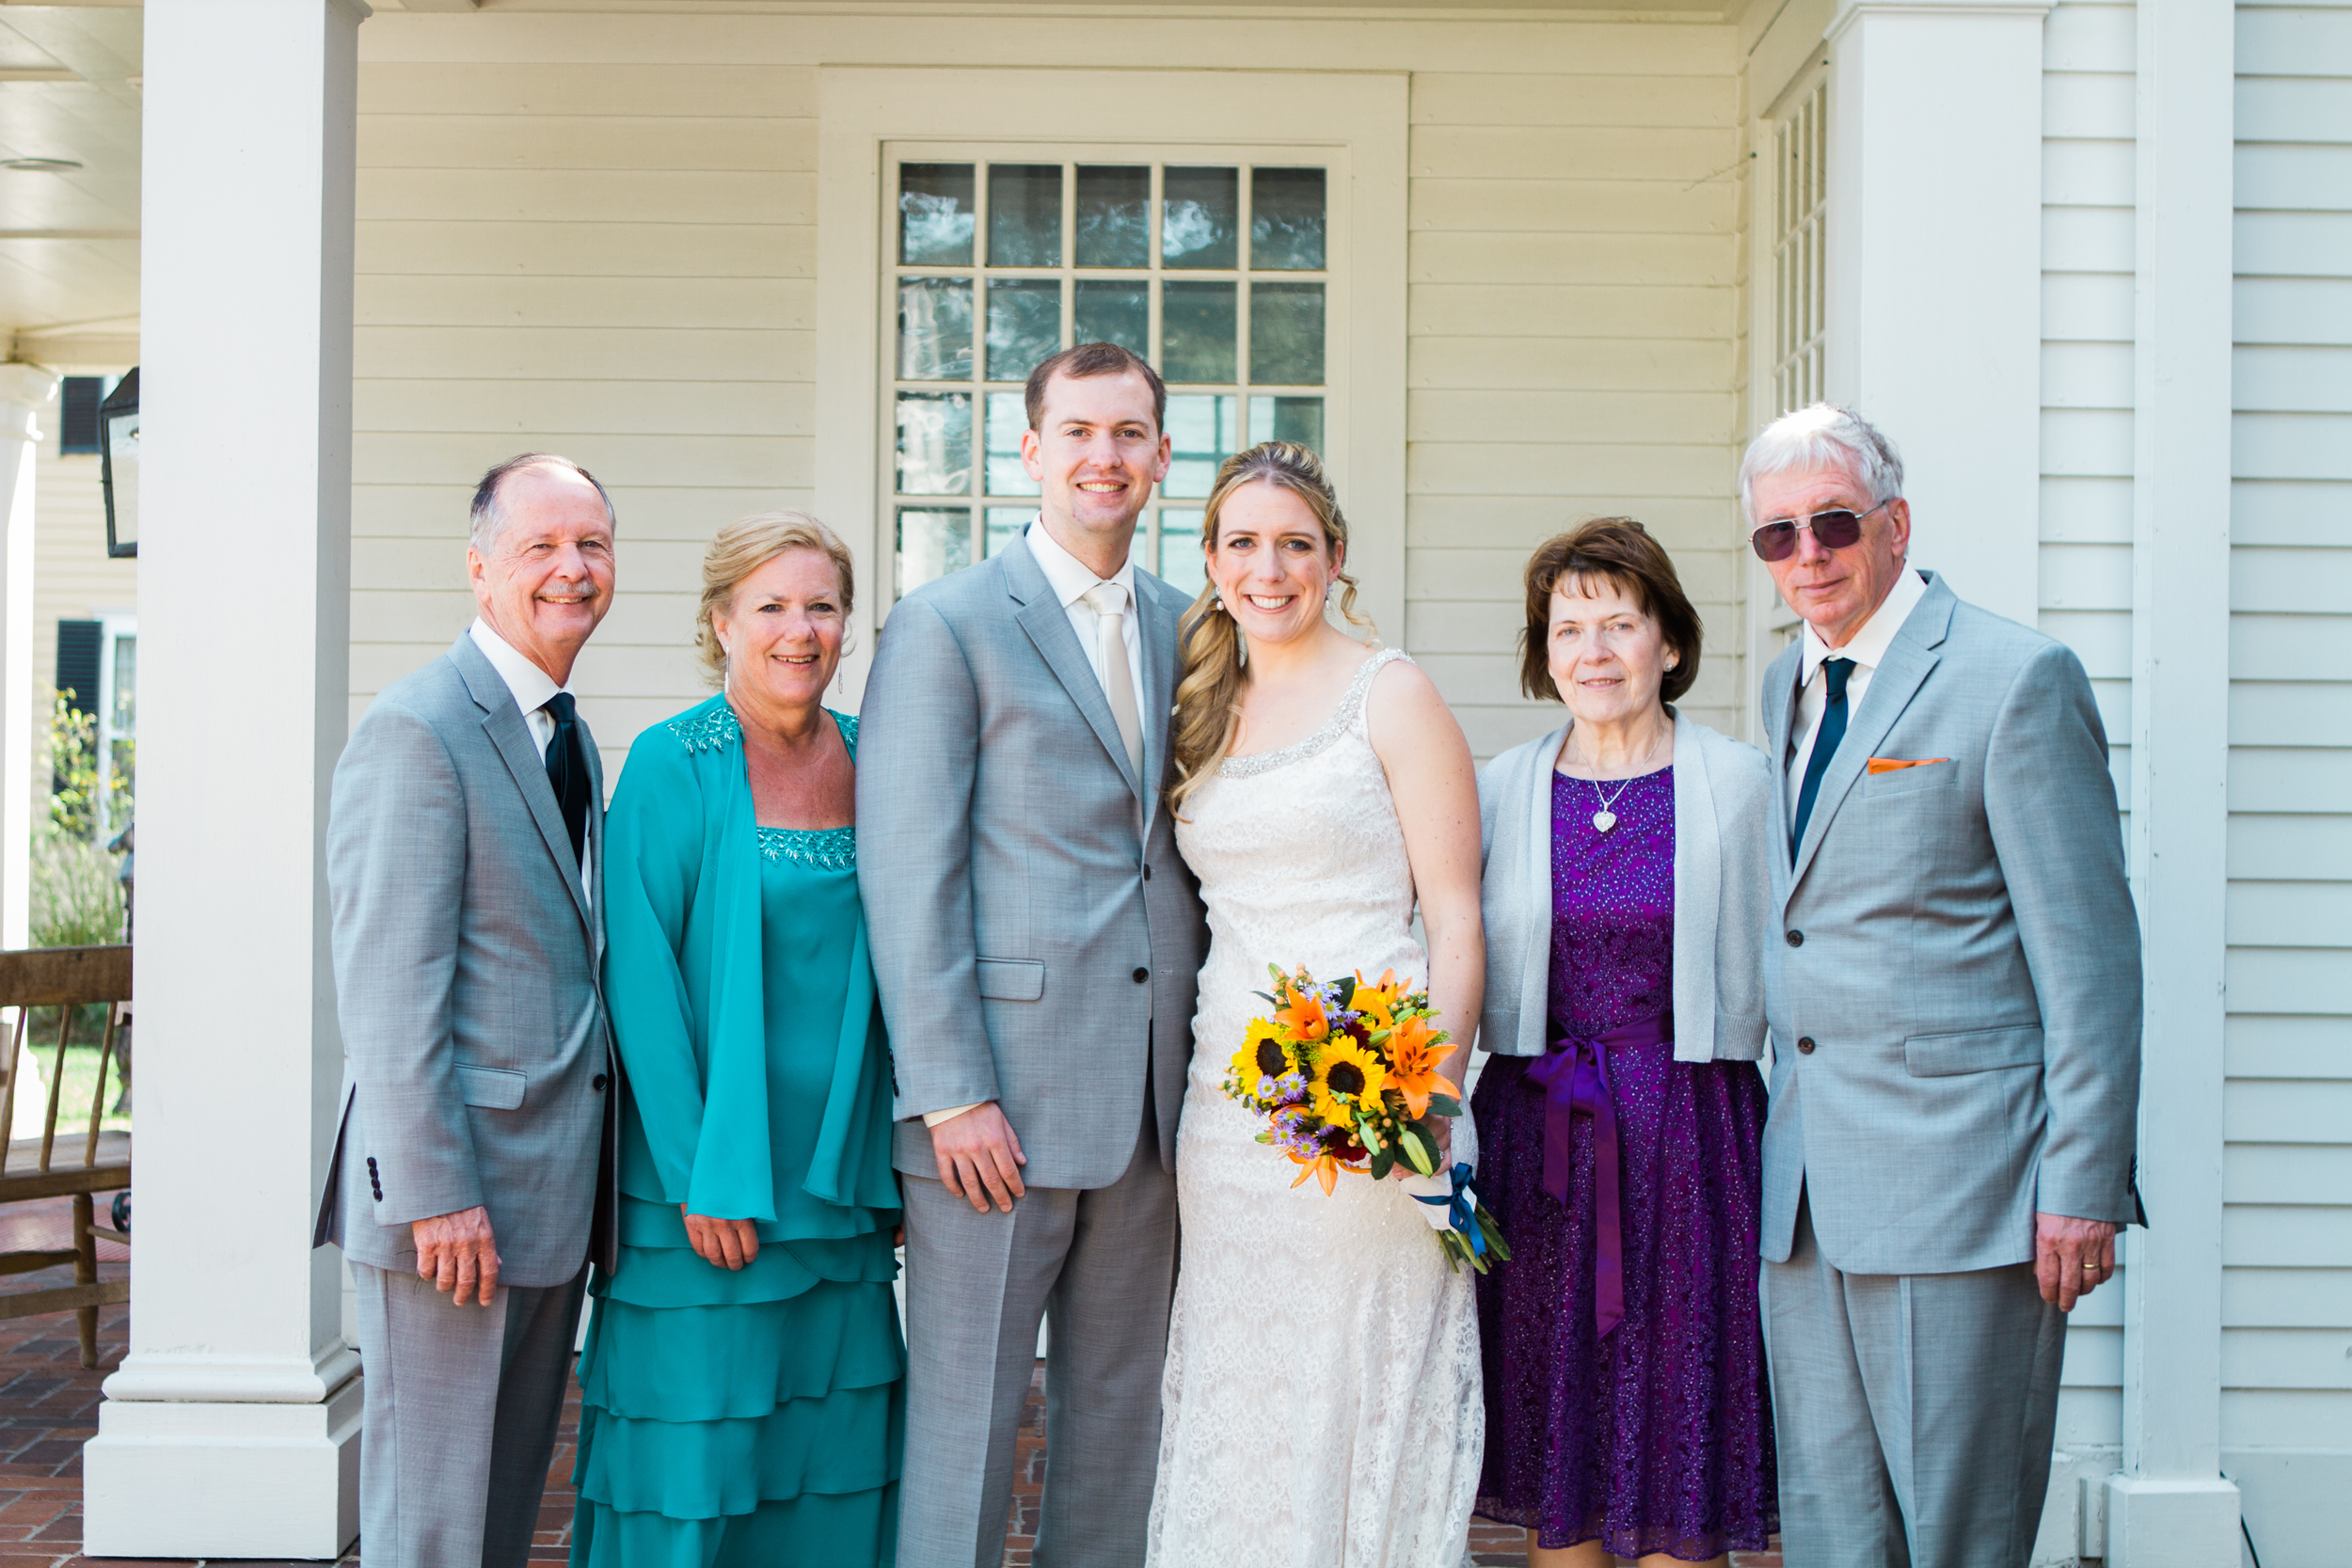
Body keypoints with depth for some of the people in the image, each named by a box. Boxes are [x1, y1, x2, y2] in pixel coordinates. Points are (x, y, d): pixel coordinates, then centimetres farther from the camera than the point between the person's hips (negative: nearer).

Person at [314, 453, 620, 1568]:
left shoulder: (570, 740, 17)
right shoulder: (418, 727, -12)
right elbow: (388, 986, -17)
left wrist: (592, 1170, 15)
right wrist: (434, 1193, -21)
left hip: (554, 1186, 9)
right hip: (456, 1193, -9)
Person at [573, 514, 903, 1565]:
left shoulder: (868, 759, 6)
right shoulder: (673, 763, -9)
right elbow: (639, 978, -11)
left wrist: (889, 1164, 7)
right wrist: (702, 1179, -15)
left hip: (840, 1181, 5)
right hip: (704, 1177, -5)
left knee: (830, 1462, 10)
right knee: (692, 1440, 2)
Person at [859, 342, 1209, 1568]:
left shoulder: (1183, 630, 13)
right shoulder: (946, 625, -3)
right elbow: (907, 879, -8)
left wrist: (1200, 1066, 7)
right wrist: (949, 1096, -14)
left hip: (1149, 1099, 6)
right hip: (1000, 1097, -5)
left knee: (1118, 1410, 14)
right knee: (966, 1417, 1)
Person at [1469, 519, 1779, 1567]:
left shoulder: (1738, 782, 1)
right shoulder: (1502, 788, 7)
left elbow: (1772, 972, 0)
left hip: (1690, 1135, -2)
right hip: (1537, 1137, 2)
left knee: (1680, 1425, 4)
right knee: (1552, 1428, 9)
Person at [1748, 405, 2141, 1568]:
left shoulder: (2017, 678, -8)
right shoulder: (1788, 686, 15)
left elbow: (2088, 950, -10)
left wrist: (2084, 1186, -13)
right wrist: (1776, 1128, 14)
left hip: (1957, 1171, -7)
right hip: (1802, 1186, 7)